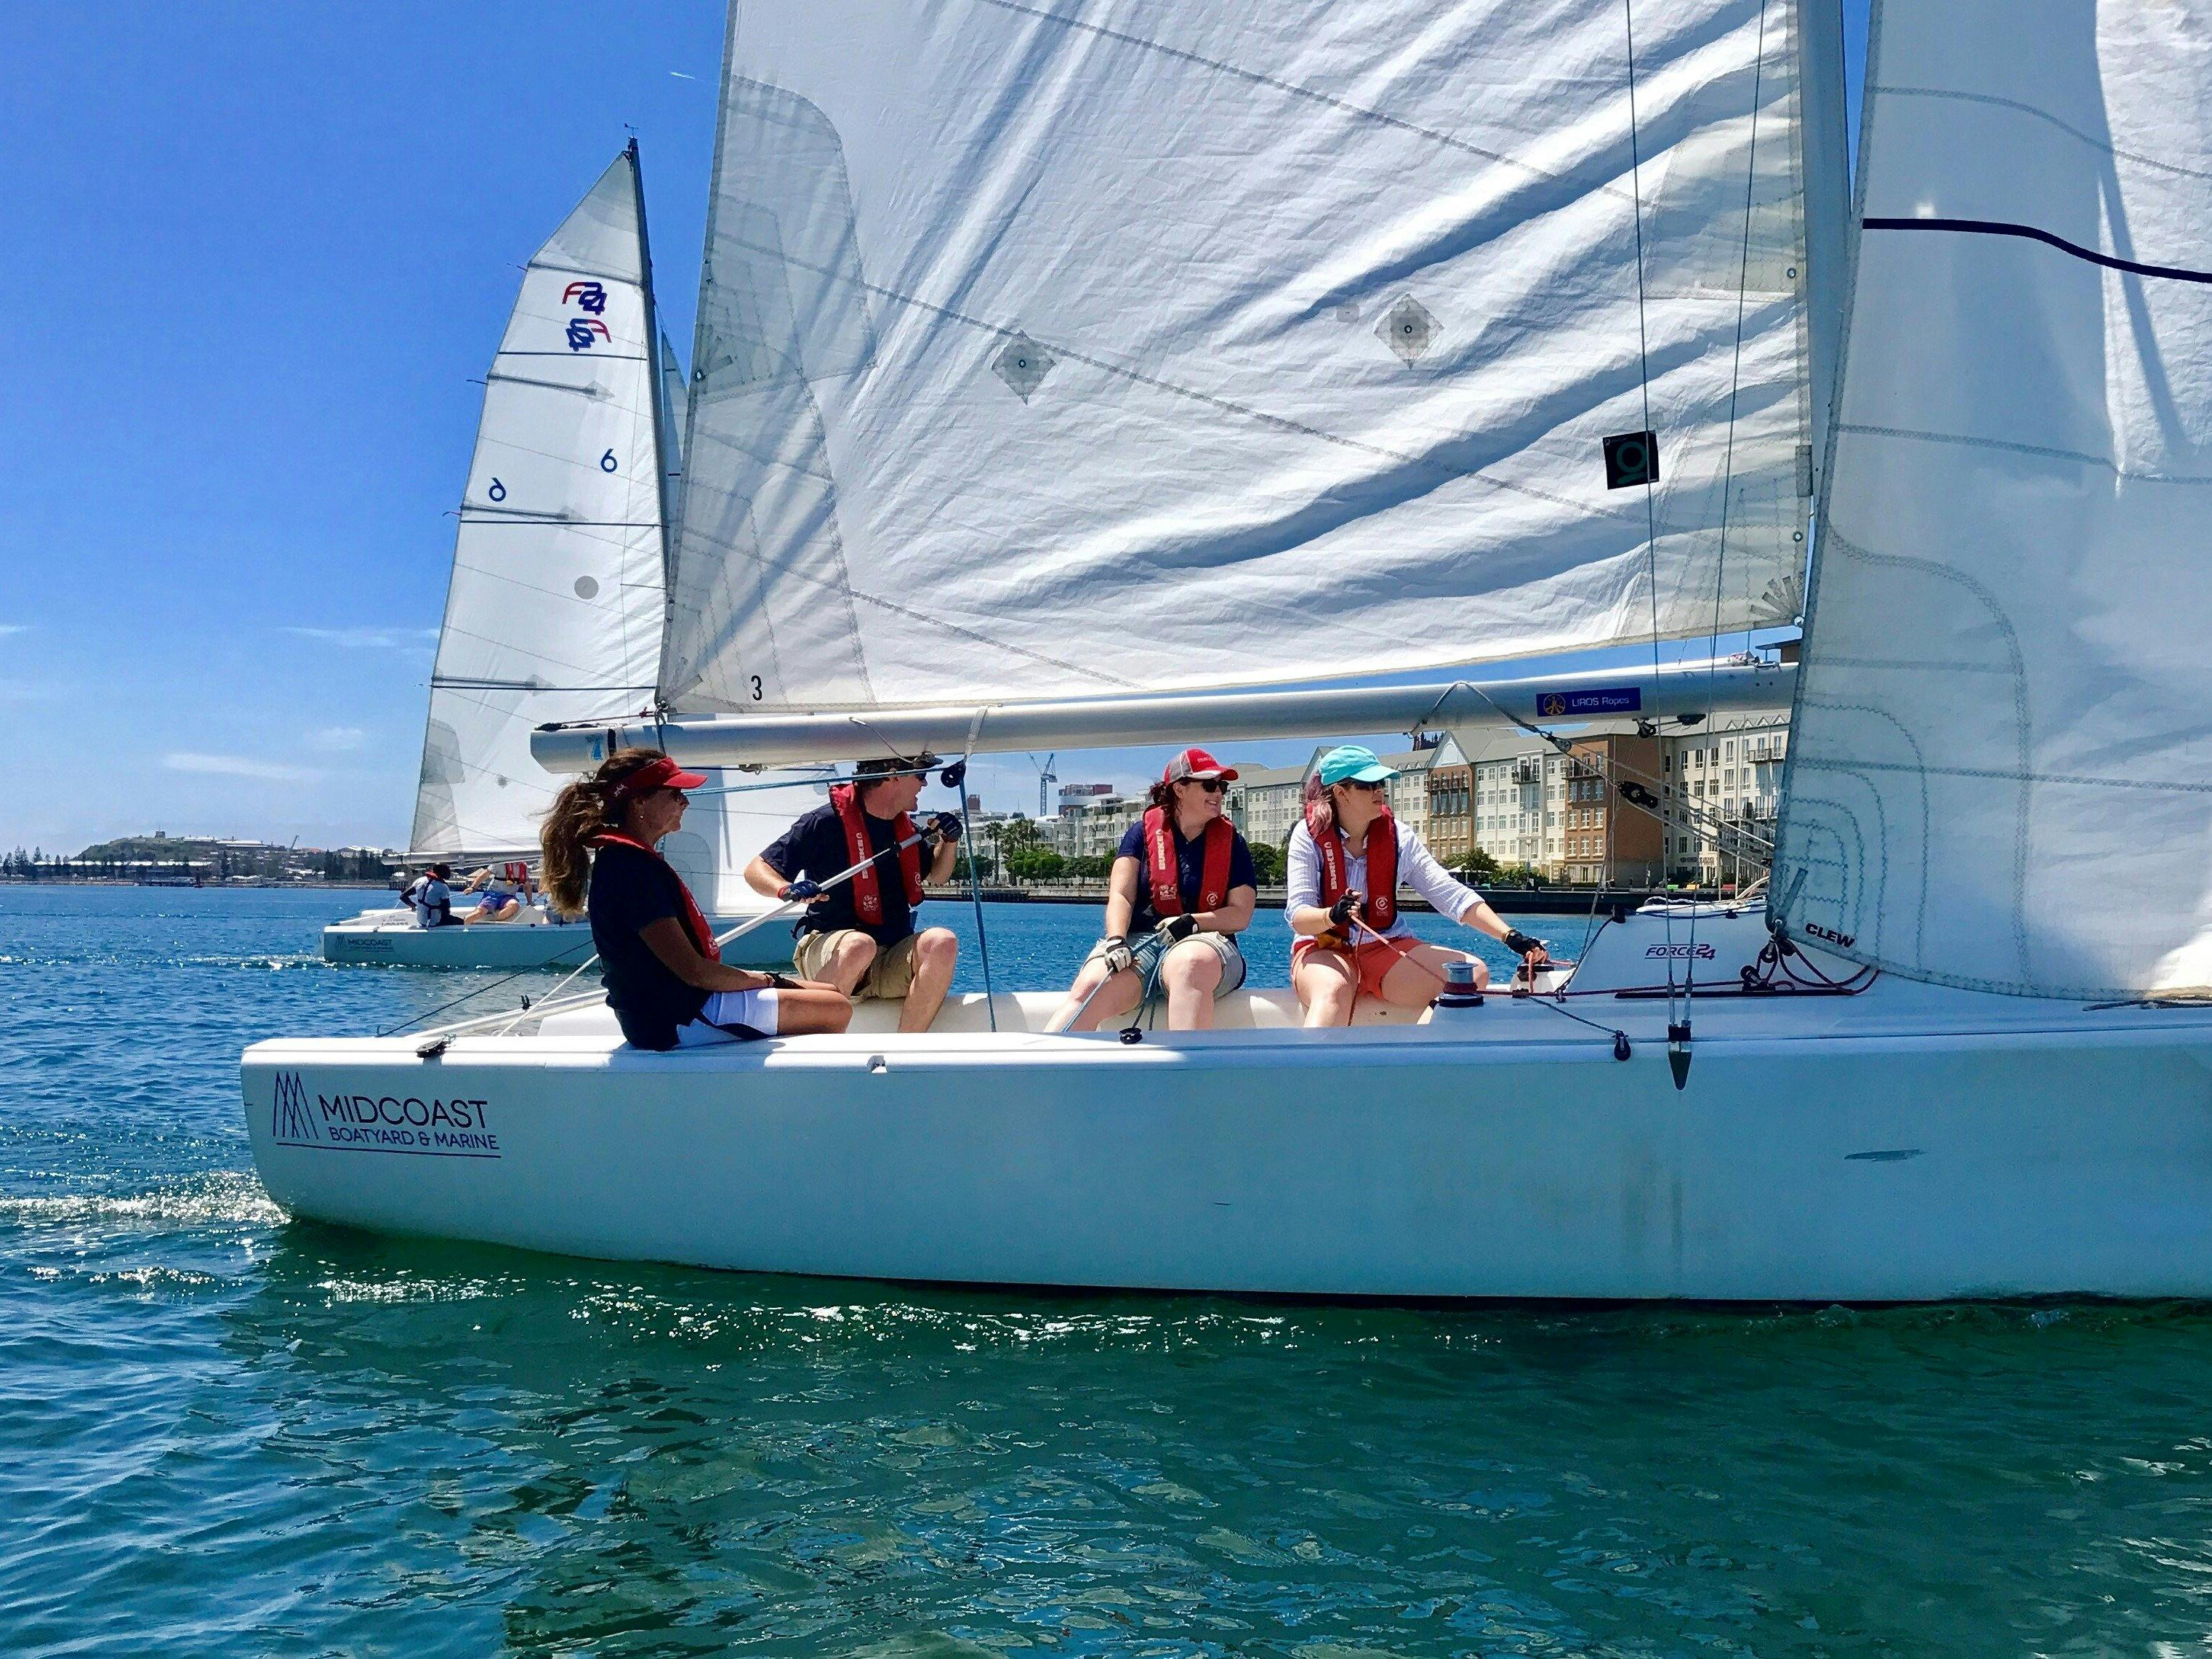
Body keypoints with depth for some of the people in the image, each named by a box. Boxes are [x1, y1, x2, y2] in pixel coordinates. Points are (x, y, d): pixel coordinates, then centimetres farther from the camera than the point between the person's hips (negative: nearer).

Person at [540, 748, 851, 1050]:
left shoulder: (625, 858, 13)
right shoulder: (631, 868, -21)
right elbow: (694, 971, -24)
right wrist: (764, 980, -8)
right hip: (679, 1020, -11)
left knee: (831, 993, 13)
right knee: (837, 1009, -9)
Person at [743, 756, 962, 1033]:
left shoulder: (906, 828, 14)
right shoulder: (826, 822, -7)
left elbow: (936, 874, 33)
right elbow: (756, 870, -5)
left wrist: (948, 841, 12)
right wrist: (787, 890, -27)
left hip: (892, 964, 5)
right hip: (828, 952, -5)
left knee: (942, 941, -25)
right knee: (859, 945, -39)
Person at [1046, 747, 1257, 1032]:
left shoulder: (1231, 842, 13)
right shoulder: (1143, 833, 13)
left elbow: (1241, 915, 5)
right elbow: (1121, 896, 2)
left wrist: (1192, 922, -13)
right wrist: (1116, 941, -18)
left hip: (1202, 941, -1)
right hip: (1139, 942, 1)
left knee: (1190, 964, -41)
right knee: (1088, 989, -31)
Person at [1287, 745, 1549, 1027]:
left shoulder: (1398, 837, 2)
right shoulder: (1309, 835, -5)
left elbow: (1453, 895, -2)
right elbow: (1297, 916, -13)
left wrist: (1511, 937, -14)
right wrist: (1333, 915, -36)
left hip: (1388, 949, 4)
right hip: (1324, 950, -4)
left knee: (1473, 974, -20)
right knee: (1333, 991, -40)